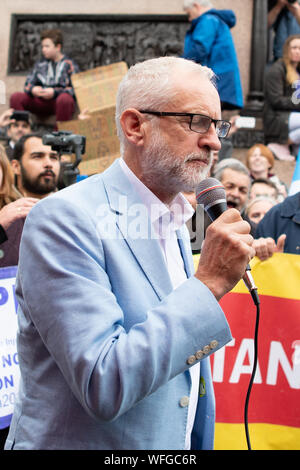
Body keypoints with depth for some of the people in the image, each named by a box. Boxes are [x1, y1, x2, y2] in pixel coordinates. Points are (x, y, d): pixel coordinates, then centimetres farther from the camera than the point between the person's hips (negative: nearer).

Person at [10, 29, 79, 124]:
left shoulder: (69, 65, 3)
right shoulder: (40, 64, 17)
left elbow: (74, 89, -7)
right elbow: (28, 84, 16)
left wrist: (55, 92, -20)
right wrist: (32, 89, -9)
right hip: (42, 103, 4)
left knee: (64, 98, -41)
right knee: (16, 97, -16)